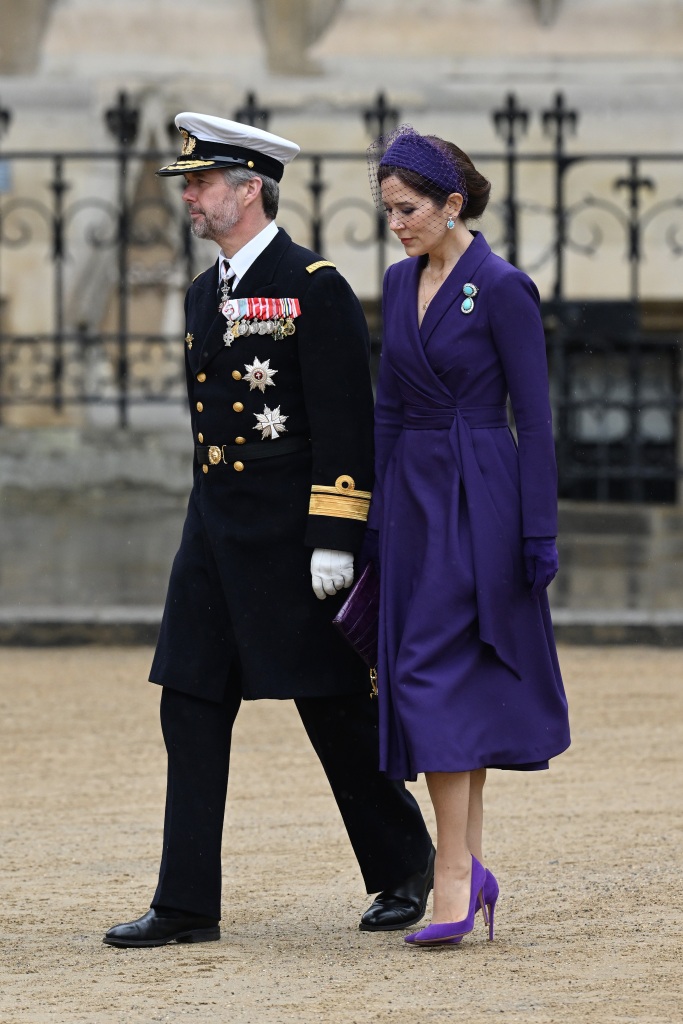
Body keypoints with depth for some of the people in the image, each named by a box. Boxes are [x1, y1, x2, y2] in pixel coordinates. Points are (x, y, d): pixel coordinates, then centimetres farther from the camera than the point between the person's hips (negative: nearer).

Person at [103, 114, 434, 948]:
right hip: (215, 534, 8)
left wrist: (335, 539, -19)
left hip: (290, 535, -7)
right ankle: (188, 905, 2)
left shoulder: (316, 290, -11)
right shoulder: (204, 294, 14)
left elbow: (345, 424, -14)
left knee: (335, 707, 2)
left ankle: (403, 869, 20)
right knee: (191, 709, 1)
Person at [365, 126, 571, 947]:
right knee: (459, 683, 9)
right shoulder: (401, 284, 10)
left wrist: (540, 531, -13)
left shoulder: (502, 289, -11)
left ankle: (453, 880, -13)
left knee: (439, 671, -14)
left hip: (477, 500, -7)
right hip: (411, 494, 7)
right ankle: (471, 865, 14)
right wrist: (374, 512, 13)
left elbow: (534, 417, -11)